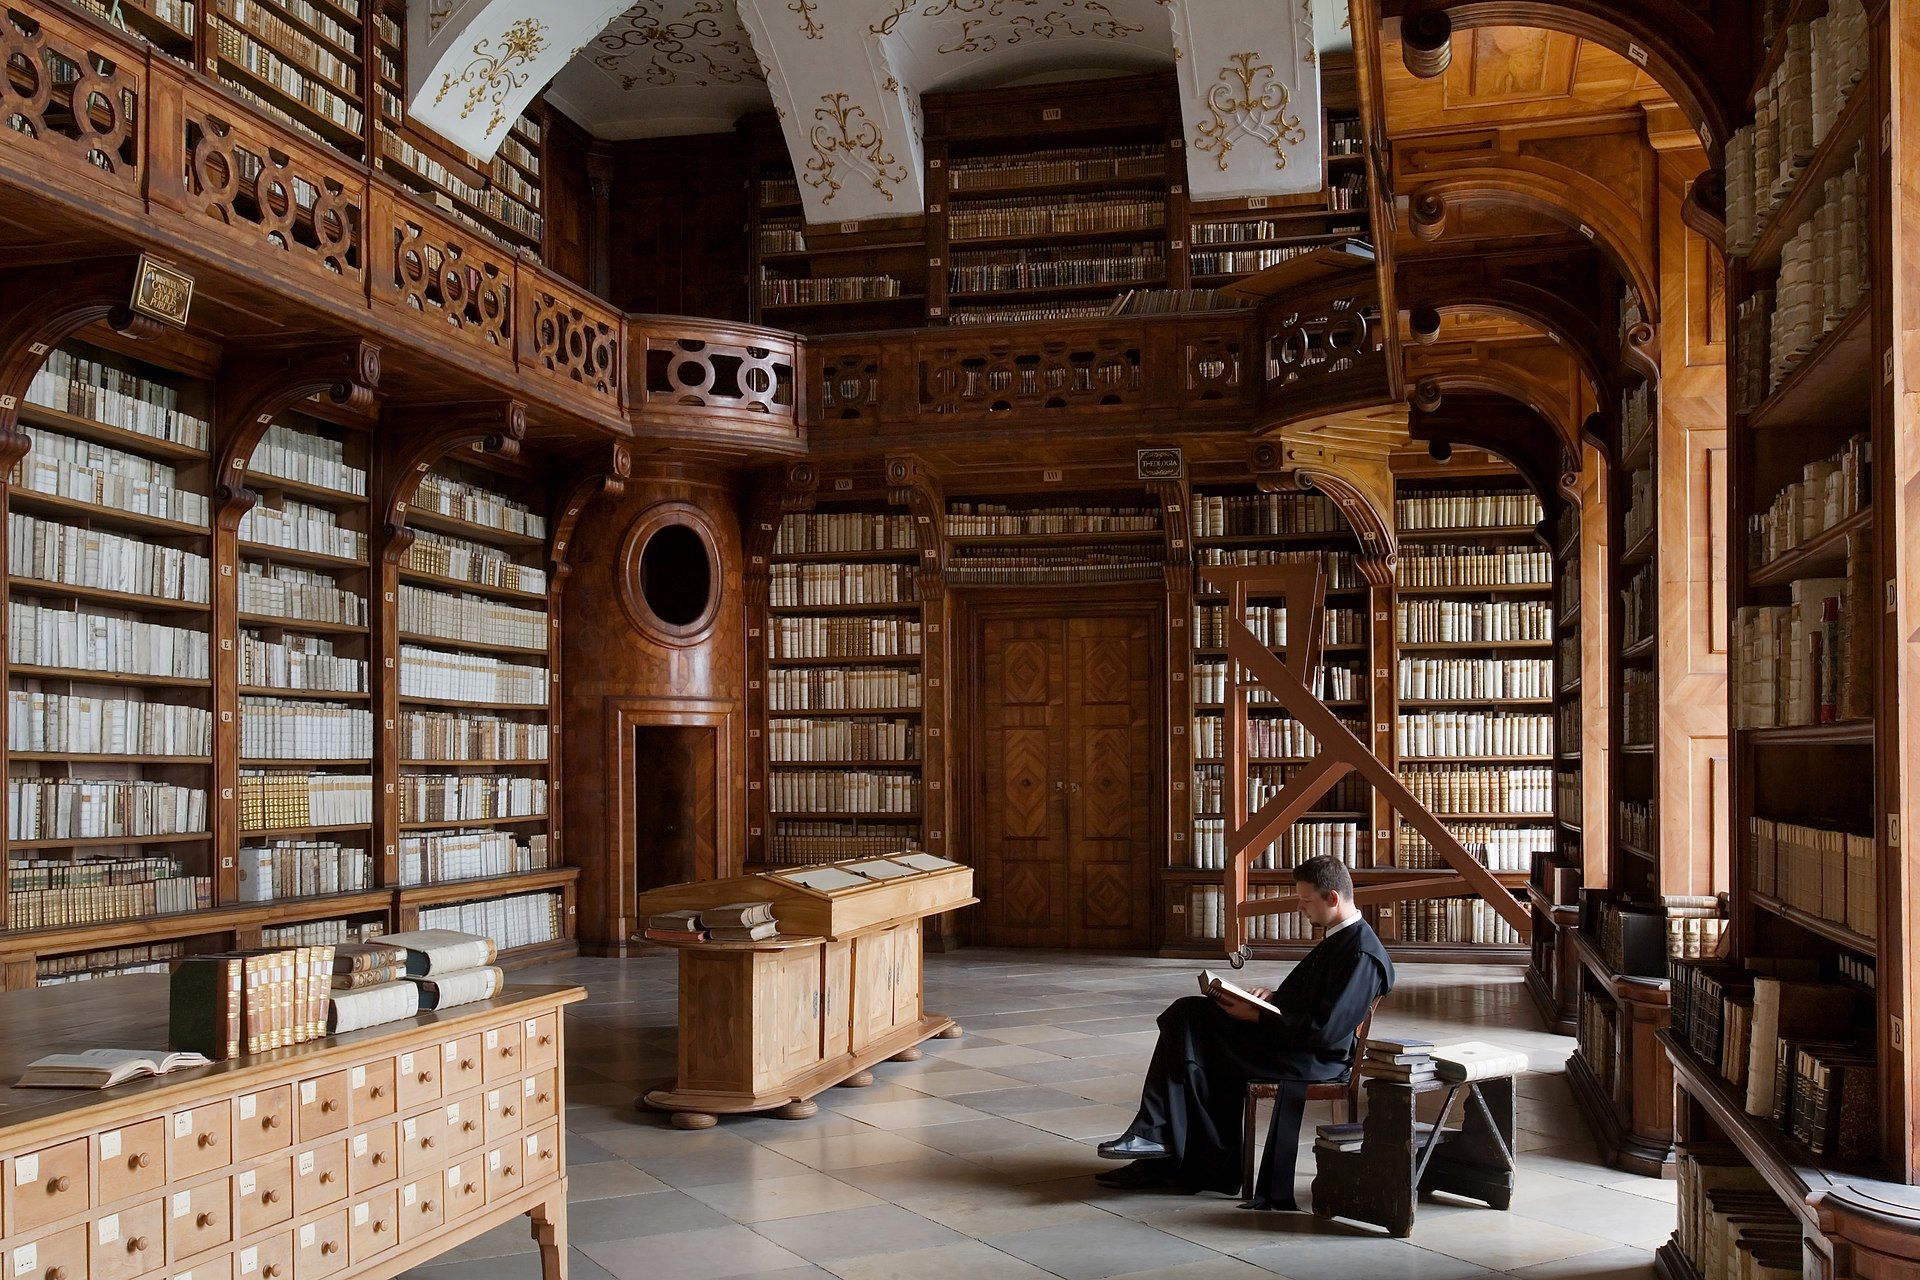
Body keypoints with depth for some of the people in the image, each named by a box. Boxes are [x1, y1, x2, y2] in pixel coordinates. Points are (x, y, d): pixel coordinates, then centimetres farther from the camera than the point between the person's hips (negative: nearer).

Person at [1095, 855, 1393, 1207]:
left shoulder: (1363, 955, -17)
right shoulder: (1337, 939, 15)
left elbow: (1324, 1029, -22)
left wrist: (1257, 1017, -17)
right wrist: (1272, 996, 6)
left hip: (1316, 1059, -10)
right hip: (1285, 1036, 10)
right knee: (1186, 1013, -2)